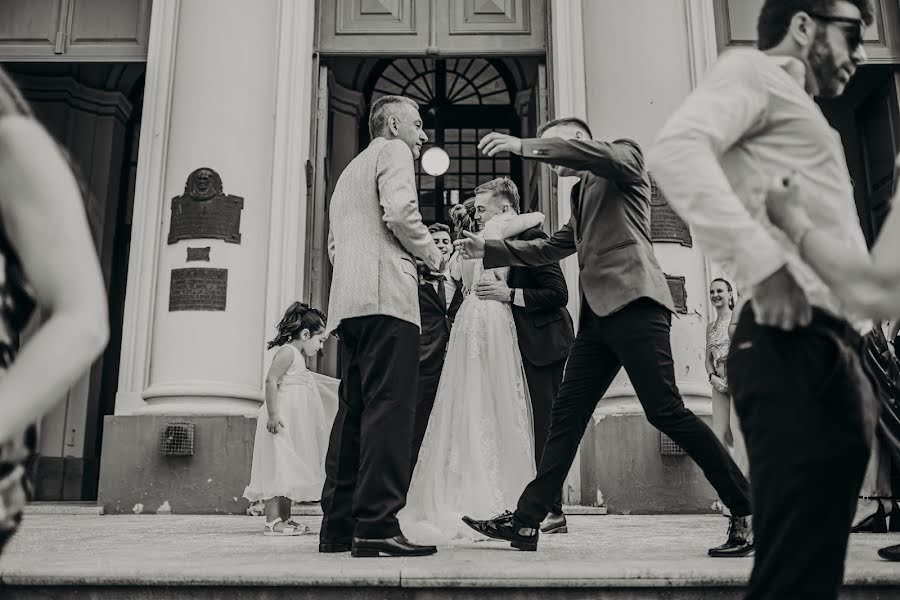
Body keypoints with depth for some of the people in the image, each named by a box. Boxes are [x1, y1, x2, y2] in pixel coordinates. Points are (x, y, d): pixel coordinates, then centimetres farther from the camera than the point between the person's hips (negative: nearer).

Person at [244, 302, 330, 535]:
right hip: (282, 419, -10)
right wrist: (273, 414, -25)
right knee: (279, 466, -11)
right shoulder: (287, 351, -8)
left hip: (295, 423, 10)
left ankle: (285, 518, 15)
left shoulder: (298, 356, 22)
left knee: (288, 469, 11)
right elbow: (271, 381, -18)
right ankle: (272, 521, -12)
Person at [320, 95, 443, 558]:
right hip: (386, 294, -9)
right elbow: (399, 211, -12)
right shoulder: (393, 152, 6)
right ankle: (377, 526, -20)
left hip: (346, 301, 9)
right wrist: (433, 254, 1)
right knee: (389, 407, -14)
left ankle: (338, 525, 6)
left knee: (354, 410, 7)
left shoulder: (350, 171, 32)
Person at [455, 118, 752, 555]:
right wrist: (488, 249, 29)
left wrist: (524, 146, -16)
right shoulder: (583, 195, 31)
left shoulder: (625, 156, 9)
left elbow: (599, 154, -15)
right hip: (598, 314, 9)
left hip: (633, 304, -8)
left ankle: (747, 513, -4)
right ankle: (526, 521, 6)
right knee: (567, 414, 4)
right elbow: (549, 248, 34)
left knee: (666, 411, -13)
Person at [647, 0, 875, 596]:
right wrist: (763, 263, -23)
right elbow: (676, 150, -17)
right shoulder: (755, 69, 5)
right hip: (797, 350, -10)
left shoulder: (796, 108, 34)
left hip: (834, 351, 10)